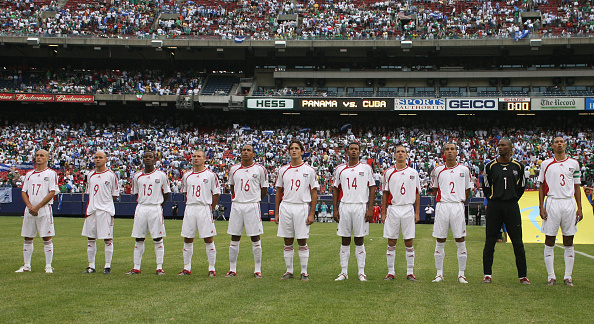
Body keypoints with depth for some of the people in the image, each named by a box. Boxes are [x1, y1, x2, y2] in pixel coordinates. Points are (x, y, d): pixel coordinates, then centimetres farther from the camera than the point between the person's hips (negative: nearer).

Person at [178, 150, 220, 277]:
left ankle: (211, 268, 4)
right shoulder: (187, 175, 10)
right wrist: (190, 204, 14)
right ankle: (187, 268, 15)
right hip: (190, 209, 4)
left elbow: (216, 193, 3)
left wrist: (209, 208, 3)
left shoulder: (210, 175, -1)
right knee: (187, 239, 6)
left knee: (208, 239, -3)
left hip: (205, 208, -4)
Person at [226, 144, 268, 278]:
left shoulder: (260, 169, -1)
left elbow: (264, 188, 7)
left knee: (255, 238, 0)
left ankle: (257, 269, 8)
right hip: (236, 205, 3)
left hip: (252, 206, -3)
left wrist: (255, 200, 7)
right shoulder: (233, 169, 7)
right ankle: (232, 269, 12)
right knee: (234, 238, 5)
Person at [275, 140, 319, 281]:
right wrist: (276, 213, 8)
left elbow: (314, 193, 1)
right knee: (288, 242, 7)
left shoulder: (309, 170, 1)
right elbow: (279, 192, 14)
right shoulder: (283, 170, 9)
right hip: (285, 207, 3)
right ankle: (289, 271, 16)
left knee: (302, 241, 0)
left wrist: (312, 214, -6)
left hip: (302, 207, -3)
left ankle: (304, 272, 8)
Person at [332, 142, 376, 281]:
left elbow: (372, 189, 2)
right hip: (344, 207, 2)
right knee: (345, 240, 5)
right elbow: (336, 189, 11)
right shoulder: (340, 169, 8)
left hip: (361, 207, -2)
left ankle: (361, 272, 8)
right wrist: (335, 209, 3)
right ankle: (344, 272, 11)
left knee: (359, 240, 2)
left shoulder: (366, 168, 3)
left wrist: (370, 209, -6)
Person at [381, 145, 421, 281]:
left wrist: (417, 213, 1)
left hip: (408, 209, 0)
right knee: (391, 242, 3)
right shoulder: (388, 173, 6)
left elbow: (417, 194, 8)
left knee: (409, 242, 2)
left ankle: (410, 272, 9)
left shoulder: (413, 173, 6)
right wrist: (383, 213, 2)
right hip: (392, 208, 0)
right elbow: (385, 194, 8)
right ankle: (391, 272, 10)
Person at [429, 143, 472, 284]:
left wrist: (461, 202, 9)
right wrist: (443, 200, 8)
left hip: (458, 207, 0)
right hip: (442, 207, 0)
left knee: (460, 241, 0)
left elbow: (467, 190, 14)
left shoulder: (464, 170, 5)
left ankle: (461, 274, 9)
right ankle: (439, 273, 11)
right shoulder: (437, 170, 6)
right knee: (440, 241, 3)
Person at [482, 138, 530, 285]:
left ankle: (523, 276, 9)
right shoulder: (490, 166, 3)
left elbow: (521, 186, 15)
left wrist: (513, 200, 10)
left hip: (512, 207, 1)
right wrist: (492, 199, 6)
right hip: (494, 206, 0)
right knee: (490, 242, 2)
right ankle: (487, 274, 11)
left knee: (518, 243, 2)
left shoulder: (518, 166, 5)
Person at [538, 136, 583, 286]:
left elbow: (577, 187, 11)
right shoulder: (546, 164, 6)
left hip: (569, 203, 1)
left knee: (569, 241, 4)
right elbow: (541, 187, 7)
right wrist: (541, 207, -2)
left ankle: (568, 276, 10)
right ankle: (551, 276, 6)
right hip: (552, 203, -1)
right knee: (549, 241, -1)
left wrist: (579, 208, 3)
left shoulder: (573, 164, 10)